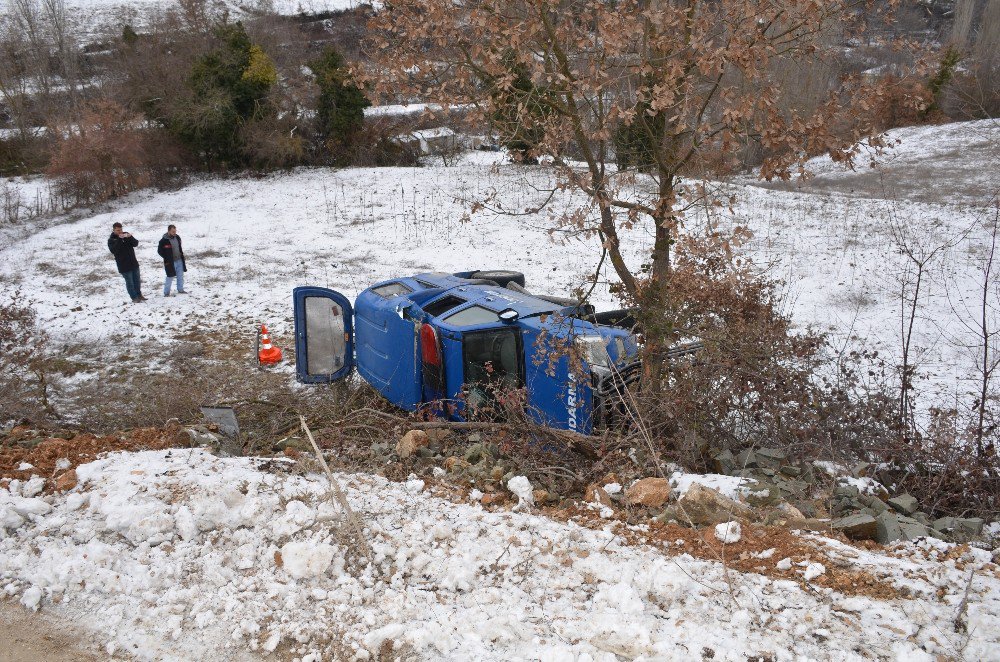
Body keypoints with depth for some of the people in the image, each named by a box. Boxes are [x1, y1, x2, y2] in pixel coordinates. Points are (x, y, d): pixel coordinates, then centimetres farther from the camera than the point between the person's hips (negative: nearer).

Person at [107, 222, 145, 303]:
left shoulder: (126, 234, 6)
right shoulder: (111, 240, -5)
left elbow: (136, 243, -2)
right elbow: (113, 250, -23)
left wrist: (130, 238, -22)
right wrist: (119, 239, -29)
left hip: (133, 263, 4)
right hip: (124, 265, -4)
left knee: (137, 280, 14)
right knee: (130, 282, 1)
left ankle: (139, 295, 29)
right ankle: (134, 298, 10)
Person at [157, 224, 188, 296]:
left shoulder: (177, 237, 2)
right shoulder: (164, 240, -17)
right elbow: (159, 251, -9)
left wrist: (181, 254, 8)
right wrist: (167, 258, -13)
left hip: (179, 260, 6)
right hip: (170, 262, -6)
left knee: (180, 276, 14)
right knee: (170, 277, -3)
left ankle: (180, 289, 29)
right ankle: (166, 292, 10)